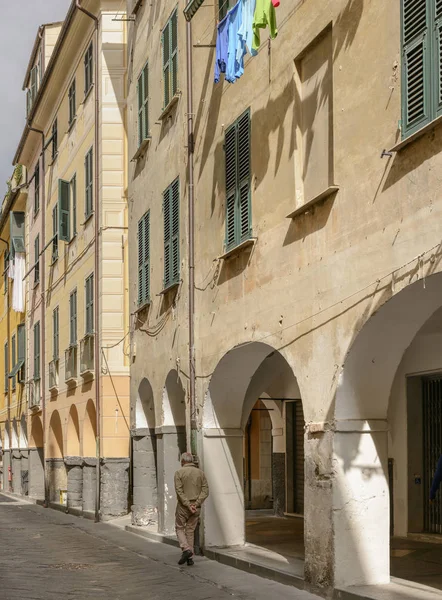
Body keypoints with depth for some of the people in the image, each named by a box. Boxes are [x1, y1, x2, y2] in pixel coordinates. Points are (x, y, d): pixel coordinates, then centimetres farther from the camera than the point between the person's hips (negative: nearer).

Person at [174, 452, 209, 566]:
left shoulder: (179, 472, -5)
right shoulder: (200, 473, 7)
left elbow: (179, 491, -14)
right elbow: (205, 490, -2)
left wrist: (188, 505, -15)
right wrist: (196, 504, -9)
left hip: (183, 506, -4)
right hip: (196, 507, 4)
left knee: (179, 528, 10)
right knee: (190, 530, 12)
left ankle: (186, 549, -11)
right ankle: (190, 557, 8)